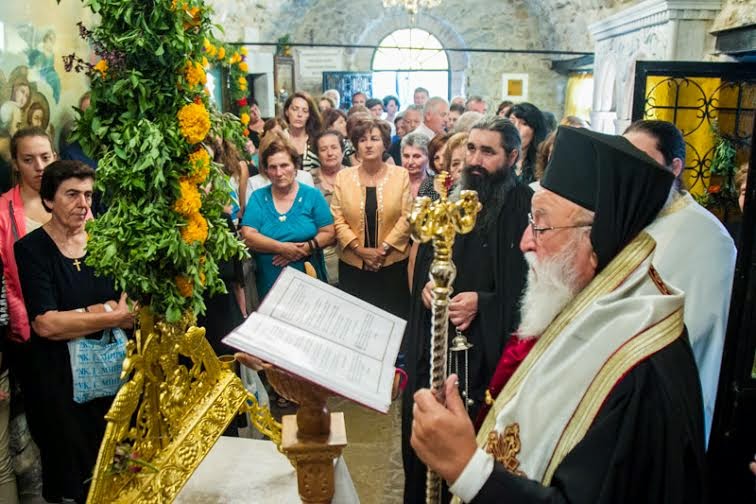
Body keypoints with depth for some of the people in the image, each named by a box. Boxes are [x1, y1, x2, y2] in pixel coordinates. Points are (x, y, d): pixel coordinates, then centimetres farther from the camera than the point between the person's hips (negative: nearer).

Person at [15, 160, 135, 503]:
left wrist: (72, 317, -14)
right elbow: (46, 324, -18)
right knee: (74, 473, 7)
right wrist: (112, 315, -10)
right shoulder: (31, 250, -8)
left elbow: (127, 312, 0)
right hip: (57, 376, -3)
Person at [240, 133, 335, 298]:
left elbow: (328, 233, -4)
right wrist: (281, 248, -19)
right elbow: (248, 236, -8)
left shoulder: (312, 195, -1)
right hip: (269, 283, 1)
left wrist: (306, 248, -20)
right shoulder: (258, 197, 2)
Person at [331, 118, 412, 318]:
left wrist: (384, 248, -11)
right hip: (352, 264, 1)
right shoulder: (343, 177, 3)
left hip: (393, 263, -1)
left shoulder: (401, 175, 1)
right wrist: (360, 249, -11)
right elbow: (337, 219, -1)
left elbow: (406, 217, -4)